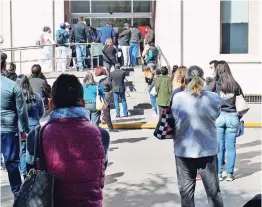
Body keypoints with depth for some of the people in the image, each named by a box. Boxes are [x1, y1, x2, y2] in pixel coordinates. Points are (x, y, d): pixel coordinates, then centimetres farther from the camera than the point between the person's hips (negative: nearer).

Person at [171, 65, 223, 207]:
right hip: (208, 149, 0)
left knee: (186, 188, 14)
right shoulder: (213, 98, -12)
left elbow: (174, 119, -3)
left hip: (184, 150, 0)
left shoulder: (177, 98, -14)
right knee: (213, 189, 14)